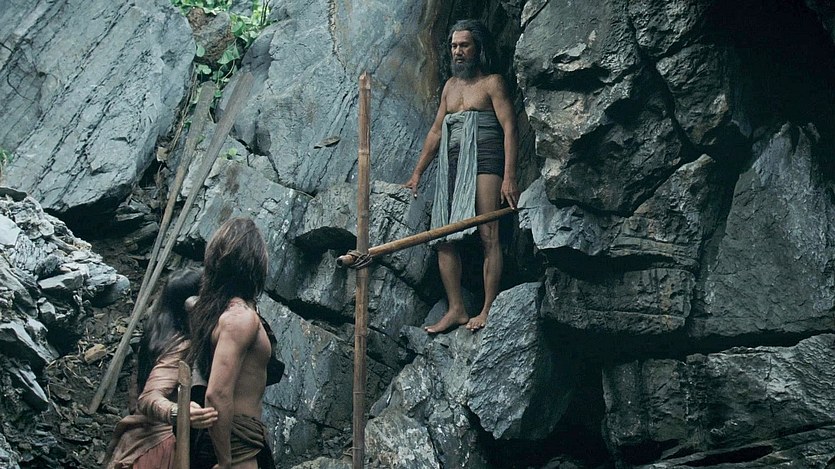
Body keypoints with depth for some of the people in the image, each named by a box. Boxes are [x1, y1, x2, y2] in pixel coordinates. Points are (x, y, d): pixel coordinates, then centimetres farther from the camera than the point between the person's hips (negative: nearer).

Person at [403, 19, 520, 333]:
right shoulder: (450, 86, 22)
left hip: (483, 163, -7)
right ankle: (456, 310, 1)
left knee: (487, 236, -12)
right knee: (444, 238, -2)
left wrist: (509, 177, -15)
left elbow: (509, 128, -6)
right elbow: (436, 131, 25)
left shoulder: (492, 83, 2)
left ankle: (488, 309, -13)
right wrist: (417, 173, 21)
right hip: (452, 166, 7)